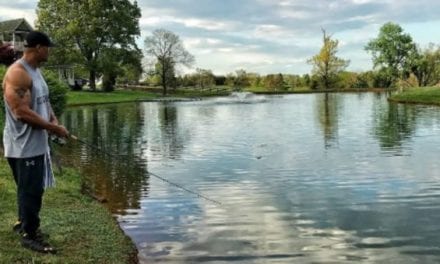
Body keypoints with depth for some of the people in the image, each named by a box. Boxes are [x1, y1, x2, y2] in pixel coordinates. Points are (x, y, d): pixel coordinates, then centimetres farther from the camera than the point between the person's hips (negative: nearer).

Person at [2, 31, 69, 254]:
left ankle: (24, 223, 38)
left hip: (37, 143, 10)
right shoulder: (17, 73, -20)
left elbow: (43, 102, 19)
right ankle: (30, 235, 13)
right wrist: (53, 127, -19)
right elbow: (22, 112, -26)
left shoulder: (35, 70, 11)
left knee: (33, 188, 21)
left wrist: (54, 120, 0)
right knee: (31, 190, 0)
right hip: (23, 146, -10)